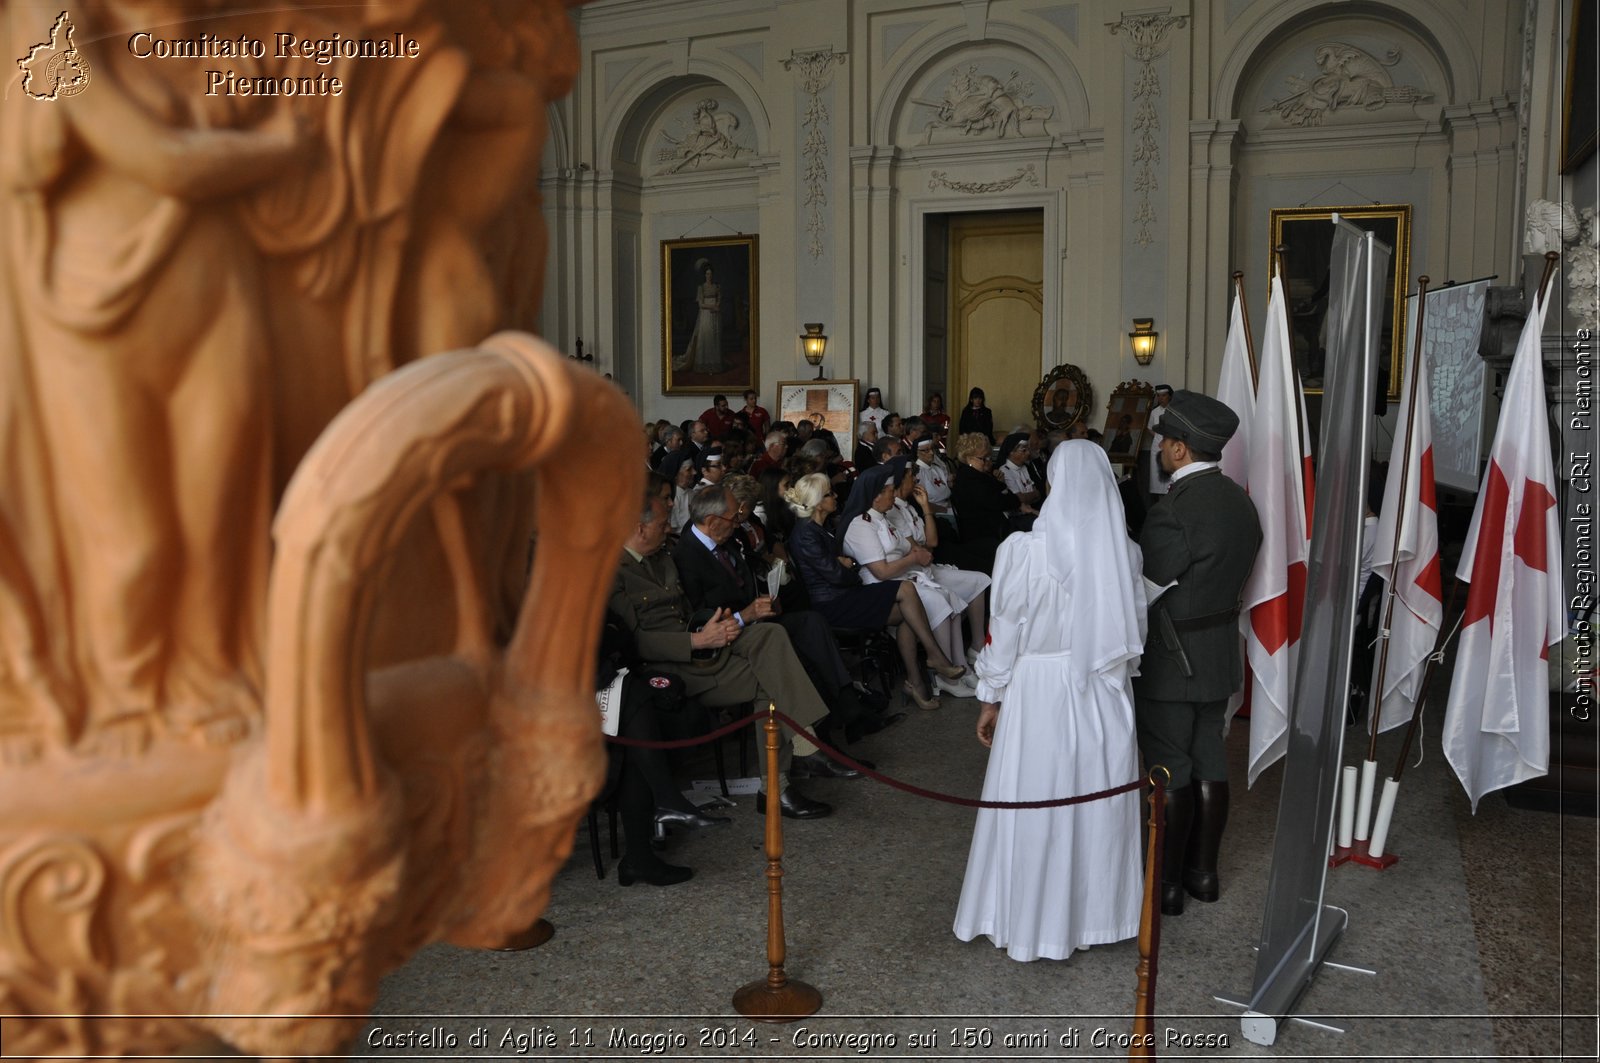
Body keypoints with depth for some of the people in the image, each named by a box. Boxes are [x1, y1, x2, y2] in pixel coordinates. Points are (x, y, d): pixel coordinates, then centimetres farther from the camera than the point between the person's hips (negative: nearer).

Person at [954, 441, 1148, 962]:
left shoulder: (1024, 550, -16)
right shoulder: (1125, 551, -5)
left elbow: (1004, 632, -9)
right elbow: (1135, 630, 3)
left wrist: (991, 698, 2)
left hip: (1039, 691, -3)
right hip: (1106, 695, 4)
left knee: (1035, 806, 10)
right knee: (1100, 803, 17)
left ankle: (1033, 922, 23)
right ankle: (1097, 911, 33)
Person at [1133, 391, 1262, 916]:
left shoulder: (1174, 511, -24)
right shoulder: (1239, 500, 2)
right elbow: (1239, 571, 9)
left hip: (1172, 657, -8)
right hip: (1220, 651, 8)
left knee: (1169, 769, 3)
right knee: (1209, 759, 16)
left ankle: (1167, 883, 15)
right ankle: (1203, 870, 28)